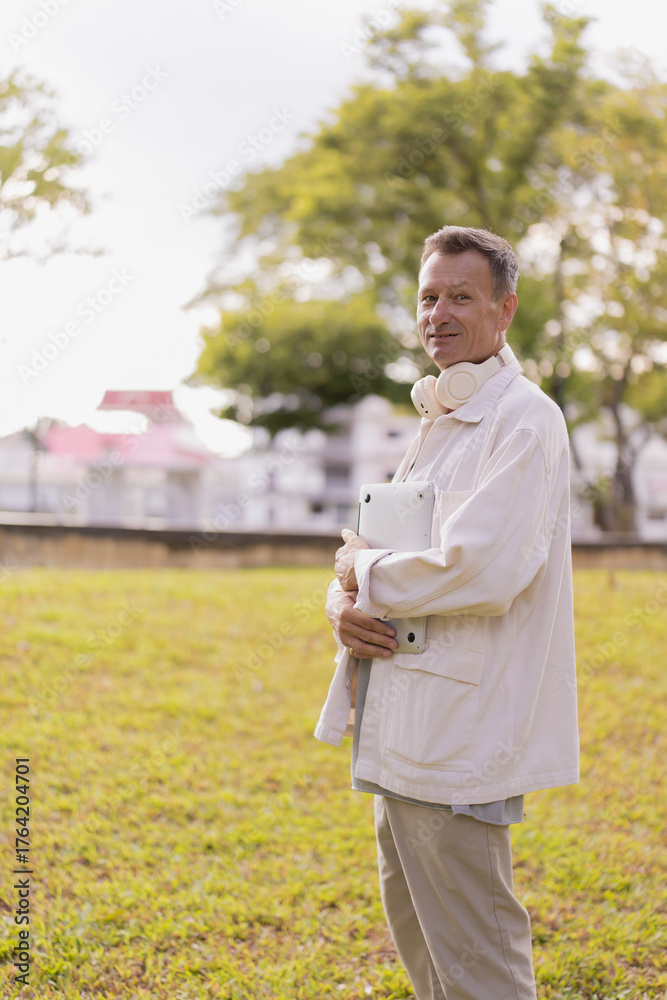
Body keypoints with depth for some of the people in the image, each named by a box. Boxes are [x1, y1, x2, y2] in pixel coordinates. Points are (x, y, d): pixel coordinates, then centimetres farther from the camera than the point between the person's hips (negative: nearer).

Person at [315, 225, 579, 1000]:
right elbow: (369, 543, 18)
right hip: (405, 729, 10)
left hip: (461, 731, -10)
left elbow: (484, 570, -25)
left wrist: (366, 577, -10)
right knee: (415, 932, 22)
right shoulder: (436, 422, 16)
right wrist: (346, 604, -5)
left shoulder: (524, 420, -13)